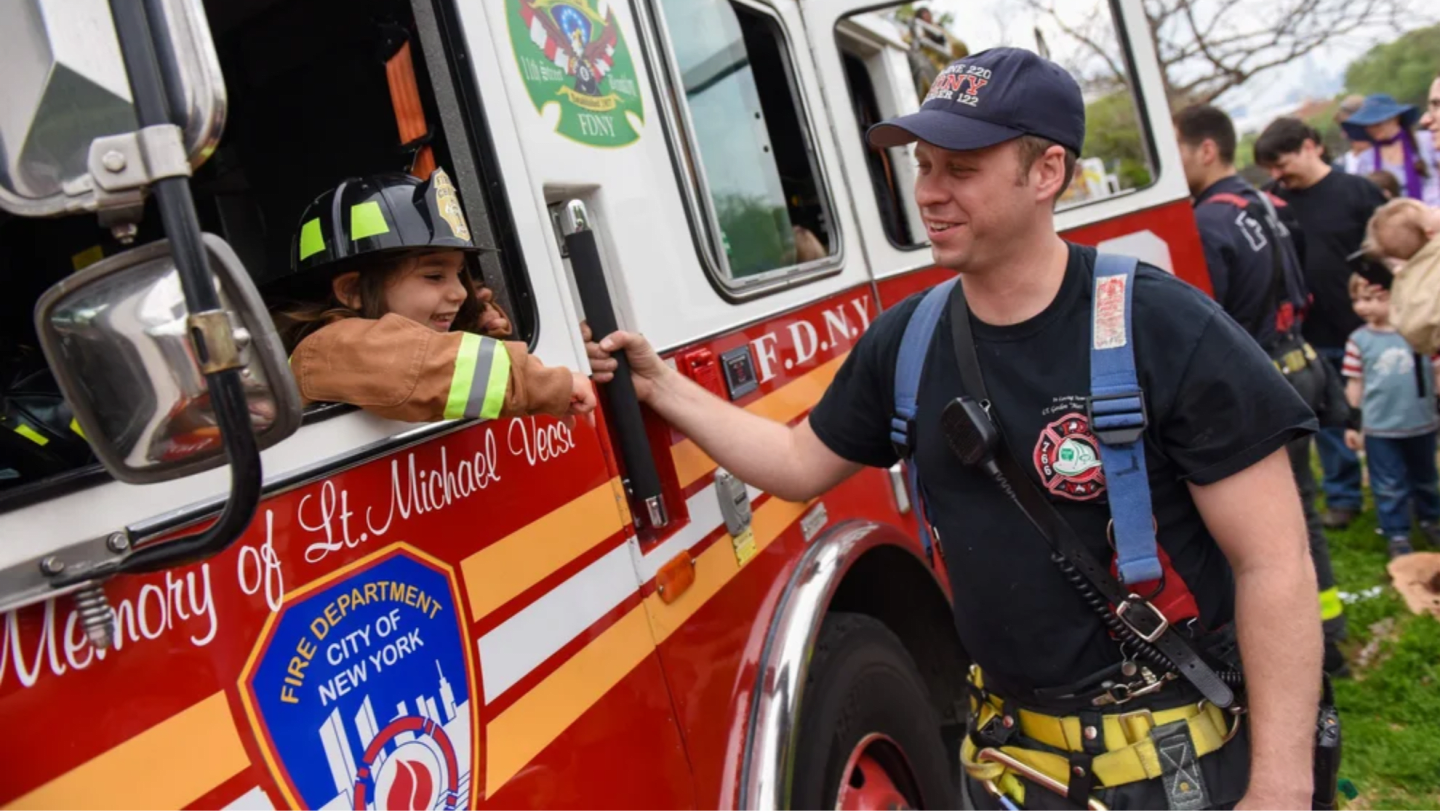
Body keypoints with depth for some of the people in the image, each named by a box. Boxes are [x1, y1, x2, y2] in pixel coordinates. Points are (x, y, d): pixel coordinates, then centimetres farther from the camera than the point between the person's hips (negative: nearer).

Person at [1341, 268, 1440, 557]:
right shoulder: (1359, 339, -8)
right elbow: (1355, 383, -1)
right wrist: (1352, 423, 0)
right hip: (1380, 429, -1)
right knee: (1389, 486, 6)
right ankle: (1396, 535, 19)